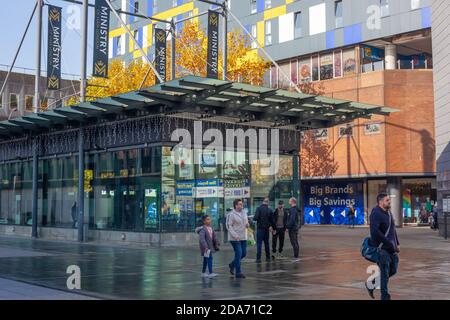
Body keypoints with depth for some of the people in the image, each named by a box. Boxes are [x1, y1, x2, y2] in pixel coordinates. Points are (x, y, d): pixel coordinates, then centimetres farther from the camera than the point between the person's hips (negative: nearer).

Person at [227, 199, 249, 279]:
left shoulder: (244, 213, 9)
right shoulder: (231, 214, -12)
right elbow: (229, 226, -13)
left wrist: (247, 224, -4)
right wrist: (235, 235, -21)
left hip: (243, 237, 7)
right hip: (235, 238, -7)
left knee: (244, 253, 11)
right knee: (238, 253, -7)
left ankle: (232, 264, 33)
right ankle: (238, 272, 2)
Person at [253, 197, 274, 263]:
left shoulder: (259, 208, -10)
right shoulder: (270, 210, 3)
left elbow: (256, 218, -18)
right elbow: (272, 220, 5)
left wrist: (253, 218, 4)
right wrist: (271, 226, 19)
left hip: (260, 228, -4)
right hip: (267, 228, 4)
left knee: (259, 243, -4)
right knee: (266, 243, 15)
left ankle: (258, 258, -10)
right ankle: (268, 257, 20)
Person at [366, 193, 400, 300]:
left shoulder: (388, 212, 13)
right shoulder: (376, 213, -15)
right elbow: (375, 231, -26)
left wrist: (397, 243, 15)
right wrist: (388, 242, -24)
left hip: (391, 247, 9)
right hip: (382, 247, -9)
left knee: (393, 269, 13)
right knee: (385, 272, -4)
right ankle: (385, 296, 8)